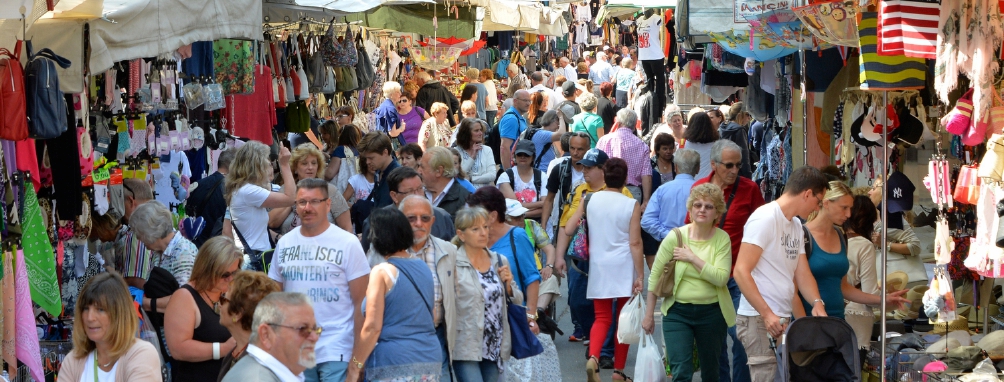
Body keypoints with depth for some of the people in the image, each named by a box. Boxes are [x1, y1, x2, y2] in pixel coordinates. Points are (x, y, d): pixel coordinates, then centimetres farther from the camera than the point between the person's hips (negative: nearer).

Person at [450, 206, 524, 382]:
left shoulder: (500, 261, 8)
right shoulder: (453, 264, -11)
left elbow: (517, 301, 15)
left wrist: (508, 285, -4)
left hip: (494, 347, 6)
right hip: (466, 348, -6)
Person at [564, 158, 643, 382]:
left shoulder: (590, 200, 0)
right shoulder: (631, 205, -8)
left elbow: (568, 229, 1)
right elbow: (635, 243, -11)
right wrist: (640, 275, -8)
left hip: (598, 265, 2)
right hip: (624, 268, -2)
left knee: (602, 318, 8)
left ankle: (593, 358, -18)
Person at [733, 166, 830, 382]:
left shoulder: (796, 226, 15)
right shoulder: (765, 219, -13)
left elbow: (802, 273, 15)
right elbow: (741, 272, -19)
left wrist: (817, 303, -5)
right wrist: (767, 314, -25)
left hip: (783, 319, 9)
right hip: (759, 319, -9)